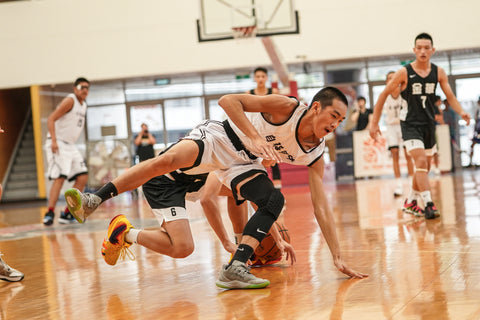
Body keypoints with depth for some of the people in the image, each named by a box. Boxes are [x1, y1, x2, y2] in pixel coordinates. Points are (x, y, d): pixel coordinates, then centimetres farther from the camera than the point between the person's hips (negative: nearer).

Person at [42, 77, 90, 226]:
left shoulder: (83, 105, 15)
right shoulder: (70, 100, -11)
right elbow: (51, 119, -17)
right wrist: (54, 141, -27)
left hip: (70, 145, 9)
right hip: (58, 144, -9)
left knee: (83, 178, 1)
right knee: (60, 178, -19)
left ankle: (67, 213, 5)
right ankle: (49, 213, -16)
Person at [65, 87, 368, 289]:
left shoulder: (315, 155, -2)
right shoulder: (286, 107, -20)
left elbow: (321, 207, 1)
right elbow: (228, 100, -23)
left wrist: (338, 256, -3)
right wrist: (255, 137, -35)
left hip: (241, 163, 7)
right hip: (218, 139, -7)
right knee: (169, 159, -38)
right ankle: (94, 200, -31)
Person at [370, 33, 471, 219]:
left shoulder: (438, 73, 0)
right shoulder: (404, 73, -11)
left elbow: (450, 96, 1)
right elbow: (384, 95, -5)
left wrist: (461, 112, -19)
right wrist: (374, 123, -7)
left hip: (428, 124, 5)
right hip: (410, 125, -5)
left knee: (424, 167, 13)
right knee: (421, 162, -21)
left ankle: (410, 203, 29)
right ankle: (429, 205, -21)